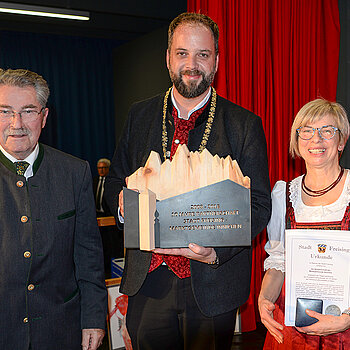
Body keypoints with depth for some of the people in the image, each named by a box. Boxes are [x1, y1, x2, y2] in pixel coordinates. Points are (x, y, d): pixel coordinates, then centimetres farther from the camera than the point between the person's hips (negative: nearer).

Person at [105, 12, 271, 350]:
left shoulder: (245, 125, -5)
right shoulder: (139, 115, 4)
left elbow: (259, 205, -6)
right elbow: (114, 180, 11)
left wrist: (217, 250, -22)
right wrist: (123, 201, -12)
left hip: (212, 285, -2)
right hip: (148, 282, 2)